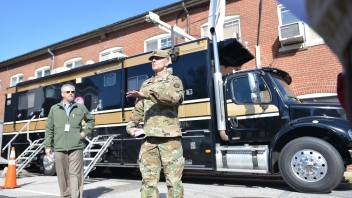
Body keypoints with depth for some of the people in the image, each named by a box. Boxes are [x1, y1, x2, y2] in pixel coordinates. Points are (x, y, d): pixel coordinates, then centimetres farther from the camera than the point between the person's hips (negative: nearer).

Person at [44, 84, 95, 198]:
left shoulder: (81, 107, 10)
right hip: (59, 148, 2)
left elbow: (91, 120, 20)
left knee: (75, 173, -5)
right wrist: (47, 145, 6)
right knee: (63, 174, 7)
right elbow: (49, 128, 11)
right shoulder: (54, 109, 12)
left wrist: (85, 132, 5)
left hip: (76, 147, -1)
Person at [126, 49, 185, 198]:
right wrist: (130, 126, 4)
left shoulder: (174, 81, 7)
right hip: (149, 137, 4)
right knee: (148, 180, 3)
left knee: (173, 180, 1)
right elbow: (138, 109, 21)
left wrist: (147, 94, -23)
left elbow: (173, 97, -16)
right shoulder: (146, 84, 22)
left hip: (170, 137, -4)